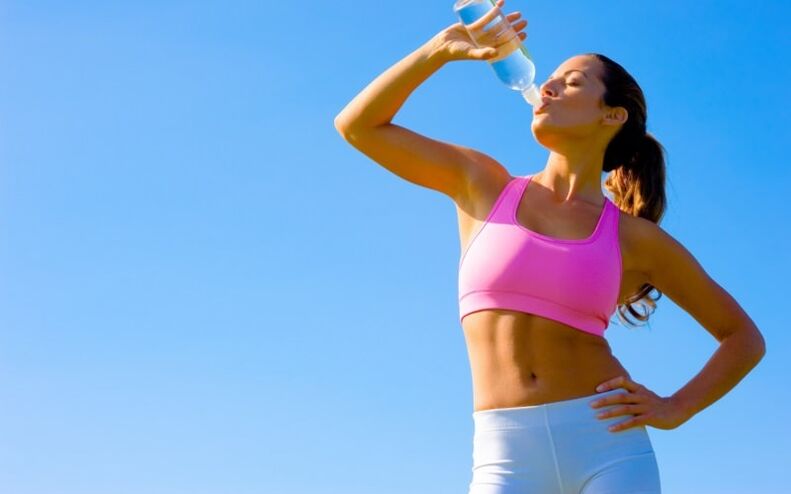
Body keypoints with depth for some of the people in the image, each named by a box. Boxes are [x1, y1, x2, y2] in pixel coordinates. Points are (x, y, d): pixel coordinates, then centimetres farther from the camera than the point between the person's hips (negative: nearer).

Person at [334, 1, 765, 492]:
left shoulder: (635, 238, 7)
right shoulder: (483, 185, 12)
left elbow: (745, 337, 15)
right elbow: (358, 126, 9)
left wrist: (676, 409, 1)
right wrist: (444, 47, 5)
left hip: (609, 443, 0)